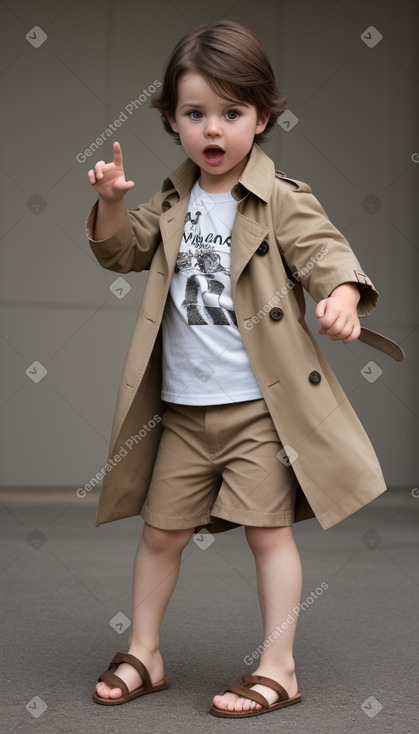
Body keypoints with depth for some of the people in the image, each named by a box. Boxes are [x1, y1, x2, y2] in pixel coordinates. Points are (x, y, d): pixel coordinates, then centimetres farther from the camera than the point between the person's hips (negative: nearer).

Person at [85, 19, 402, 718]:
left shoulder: (283, 201, -7)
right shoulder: (172, 203, 9)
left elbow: (327, 252, -14)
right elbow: (122, 251, 15)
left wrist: (342, 297, -35)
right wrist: (111, 202, -5)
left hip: (260, 405, -5)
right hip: (183, 407, 5)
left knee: (268, 527, -1)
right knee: (161, 528, 12)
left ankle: (278, 668, 10)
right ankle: (143, 654, 27)